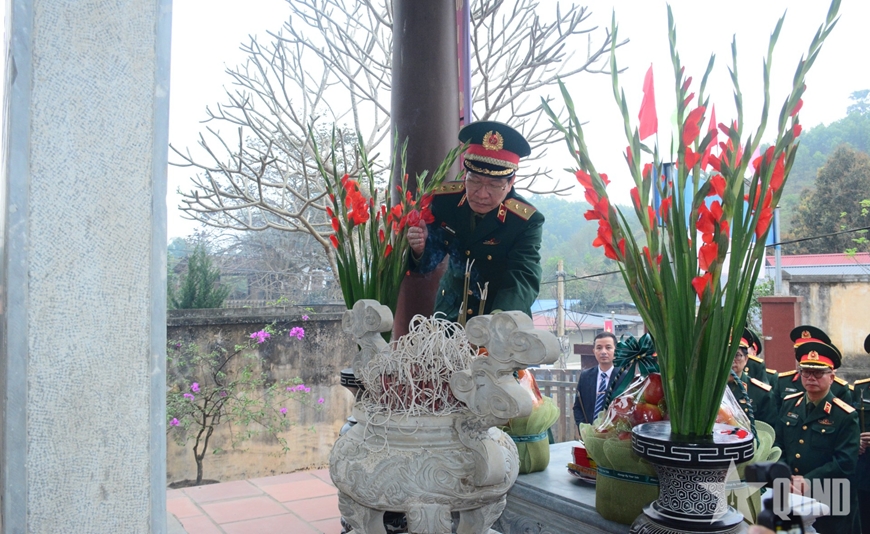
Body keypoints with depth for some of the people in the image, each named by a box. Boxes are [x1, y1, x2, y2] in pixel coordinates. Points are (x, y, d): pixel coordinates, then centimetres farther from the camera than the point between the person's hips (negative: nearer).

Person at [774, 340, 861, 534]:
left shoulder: (845, 416, -10)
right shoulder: (789, 404, 4)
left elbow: (845, 462, -16)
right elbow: (778, 446, 7)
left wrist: (808, 481, -22)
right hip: (789, 497, 4)